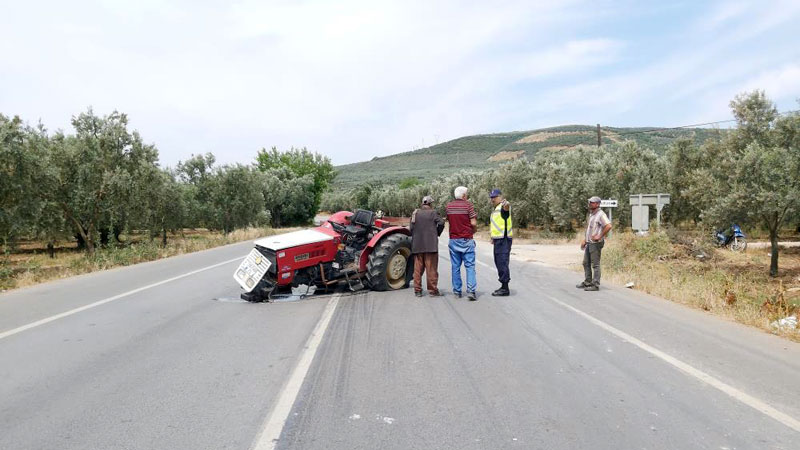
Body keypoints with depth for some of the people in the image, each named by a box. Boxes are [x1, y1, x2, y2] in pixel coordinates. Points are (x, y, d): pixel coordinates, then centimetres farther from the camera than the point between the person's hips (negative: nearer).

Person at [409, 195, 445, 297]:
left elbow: (411, 227, 6)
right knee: (431, 269, 1)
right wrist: (437, 234, 2)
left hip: (417, 245, 4)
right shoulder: (433, 213, -2)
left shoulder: (415, 213, 10)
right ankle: (433, 290, 4)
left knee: (418, 269, 9)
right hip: (430, 245, -4)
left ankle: (417, 290, 12)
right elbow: (441, 223, -14)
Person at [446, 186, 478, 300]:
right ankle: (471, 290, -10)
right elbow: (473, 223, -10)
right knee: (470, 266, -1)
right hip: (466, 239, -4)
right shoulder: (468, 205, -7)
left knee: (455, 267, 9)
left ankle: (457, 291, 12)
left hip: (453, 239, 4)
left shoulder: (449, 206, 6)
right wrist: (473, 231, 9)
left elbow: (449, 220, 8)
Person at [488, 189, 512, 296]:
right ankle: (503, 287, 25)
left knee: (502, 263, -10)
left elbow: (506, 207, -38)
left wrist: (506, 204, -61)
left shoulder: (503, 206, -11)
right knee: (499, 263, 15)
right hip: (498, 240, 10)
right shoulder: (495, 209, 19)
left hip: (504, 240, -10)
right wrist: (493, 237, 27)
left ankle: (505, 289, -6)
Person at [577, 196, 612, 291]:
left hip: (596, 243, -10)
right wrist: (584, 240, 20)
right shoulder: (591, 214, 16)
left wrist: (599, 236, -21)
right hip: (589, 243, 10)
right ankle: (587, 282, 24)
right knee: (586, 263, 14)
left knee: (595, 264, -4)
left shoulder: (600, 214, -13)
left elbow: (608, 226, -26)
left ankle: (595, 285, 1)